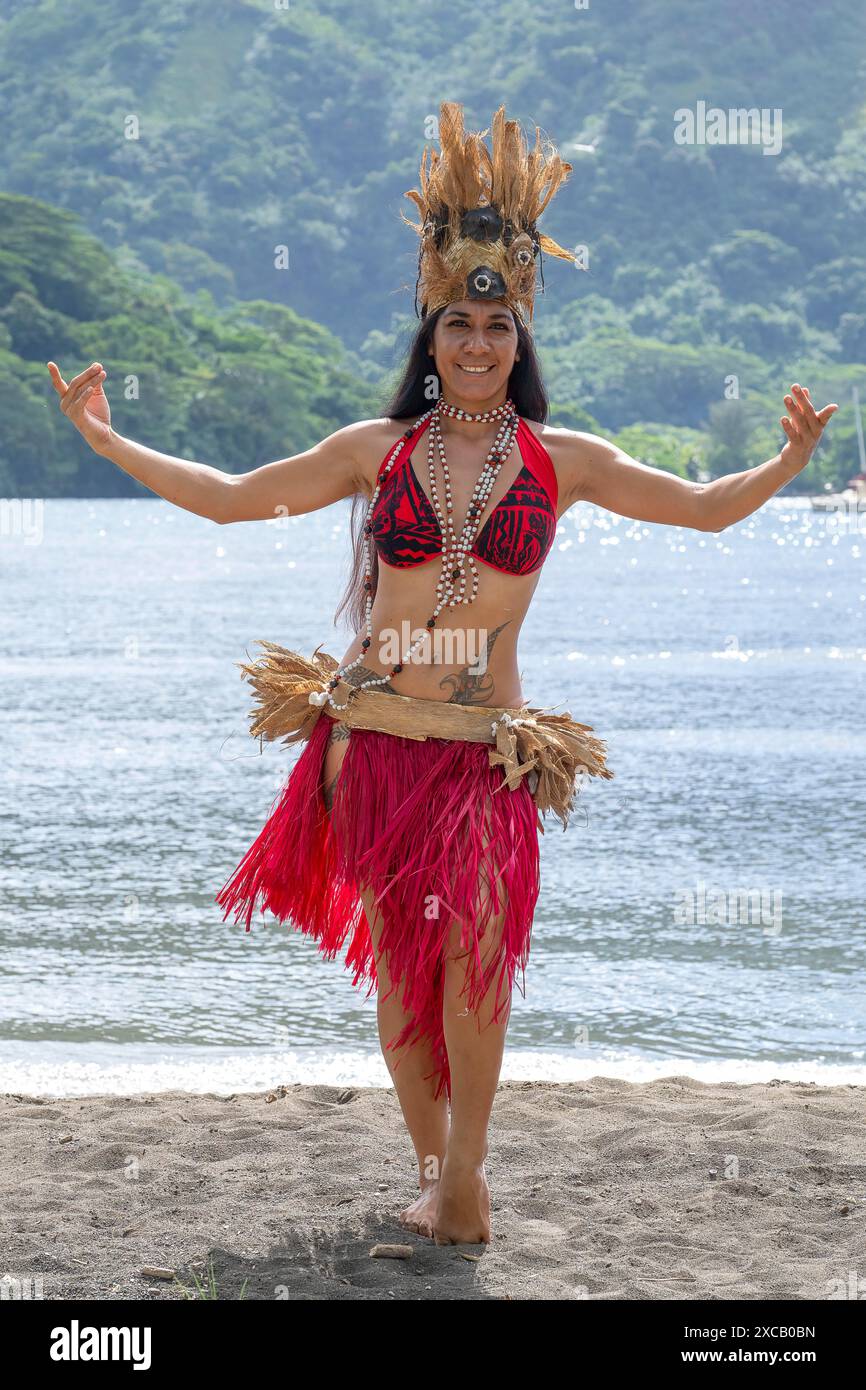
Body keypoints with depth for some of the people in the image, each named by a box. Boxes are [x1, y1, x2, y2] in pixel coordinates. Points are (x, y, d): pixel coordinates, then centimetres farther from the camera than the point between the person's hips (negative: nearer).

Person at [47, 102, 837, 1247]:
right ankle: (439, 1166, 19)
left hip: (487, 752, -1)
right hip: (371, 741, 1)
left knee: (469, 953, -16)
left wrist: (789, 462, -1)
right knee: (394, 960, 5)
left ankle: (461, 1175, -4)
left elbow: (702, 507, 14)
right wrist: (104, 439, 14)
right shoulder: (377, 451, 6)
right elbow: (231, 498, 14)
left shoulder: (561, 460, 6)